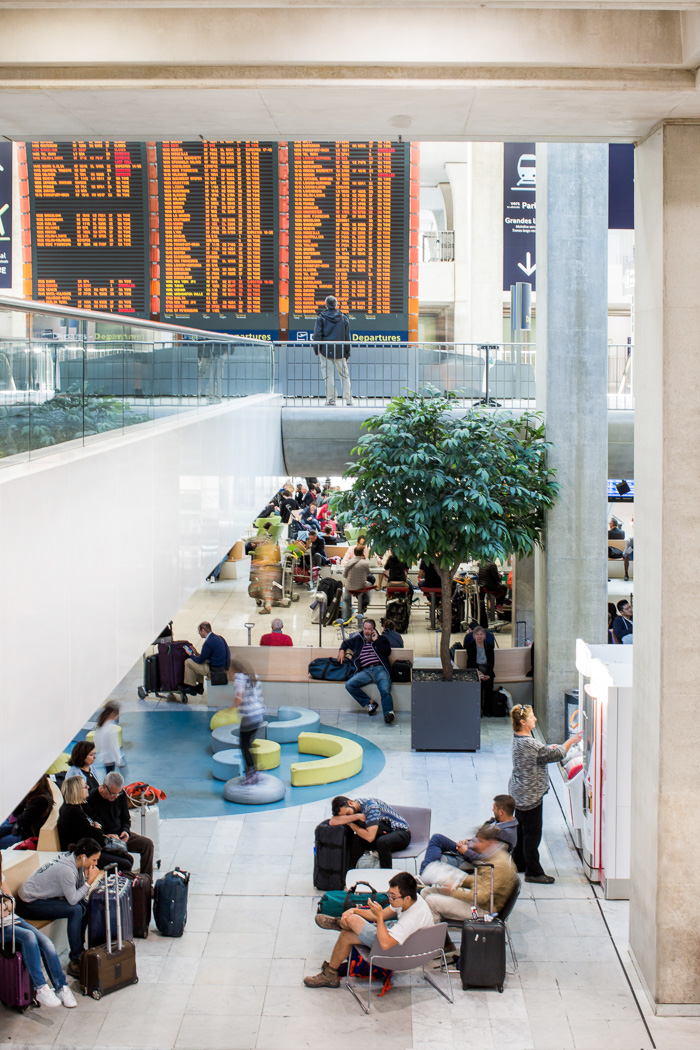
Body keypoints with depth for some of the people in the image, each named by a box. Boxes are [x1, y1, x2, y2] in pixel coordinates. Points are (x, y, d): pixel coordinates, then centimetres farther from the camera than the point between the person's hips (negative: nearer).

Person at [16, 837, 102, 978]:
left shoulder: (71, 859, -3)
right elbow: (72, 899, -25)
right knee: (75, 910, -23)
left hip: (41, 896, 9)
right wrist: (90, 881, -21)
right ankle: (75, 961, -16)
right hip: (29, 904, -9)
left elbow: (78, 891, 2)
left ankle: (78, 950, 7)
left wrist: (87, 876, -14)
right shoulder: (66, 870, -29)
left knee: (84, 903, -3)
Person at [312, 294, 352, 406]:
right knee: (344, 375, 9)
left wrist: (316, 349, 3)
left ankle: (330, 399, -1)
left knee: (328, 375, 0)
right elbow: (347, 337, 9)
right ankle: (348, 399, 7)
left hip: (325, 351, -2)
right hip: (340, 351, 2)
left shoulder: (321, 318, -1)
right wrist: (347, 353, 14)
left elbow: (317, 335, -6)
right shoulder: (343, 318, 7)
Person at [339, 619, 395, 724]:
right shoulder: (357, 639, 22)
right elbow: (346, 643, 41)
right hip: (365, 671, 3)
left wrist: (376, 641, -2)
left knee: (385, 690, -30)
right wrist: (342, 650, 21)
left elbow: (387, 651, 1)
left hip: (380, 669, -3)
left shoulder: (381, 639, 16)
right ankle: (370, 702, -14)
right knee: (349, 685, -21)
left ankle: (388, 712, -37)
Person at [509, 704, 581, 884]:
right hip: (530, 795, -10)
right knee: (532, 833, -1)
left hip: (519, 792, 10)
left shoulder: (518, 738, 4)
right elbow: (556, 755, -19)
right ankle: (533, 872, 7)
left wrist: (548, 747, 5)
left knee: (521, 829, 20)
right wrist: (571, 741, -5)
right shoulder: (529, 743, -26)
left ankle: (518, 864, 32)